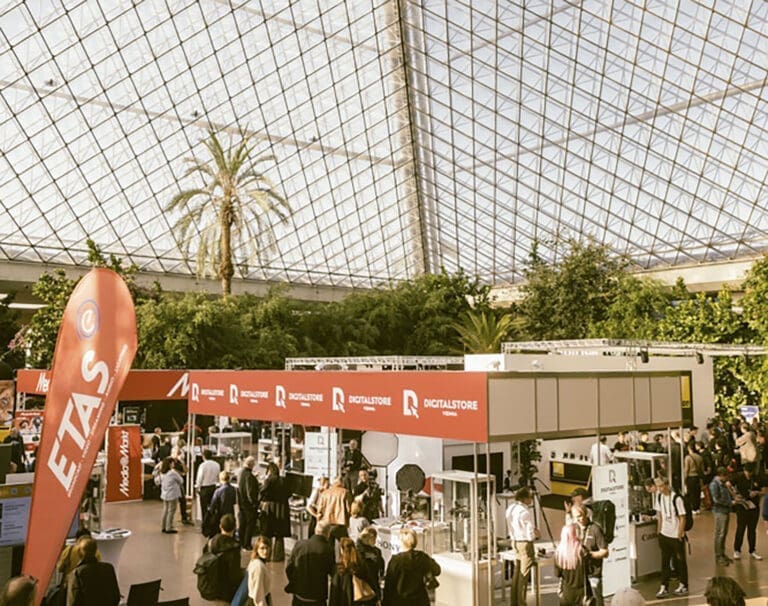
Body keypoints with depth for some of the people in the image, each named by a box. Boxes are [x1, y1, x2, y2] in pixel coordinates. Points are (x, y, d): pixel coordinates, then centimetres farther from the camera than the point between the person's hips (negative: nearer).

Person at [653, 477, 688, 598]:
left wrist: (680, 534, -14)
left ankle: (684, 586, 24)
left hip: (676, 536, -5)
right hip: (664, 534, 5)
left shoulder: (676, 498, -18)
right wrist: (658, 531, 9)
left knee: (679, 560, 9)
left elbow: (682, 518, -14)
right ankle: (664, 588, 10)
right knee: (665, 562, 7)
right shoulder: (659, 497, 1)